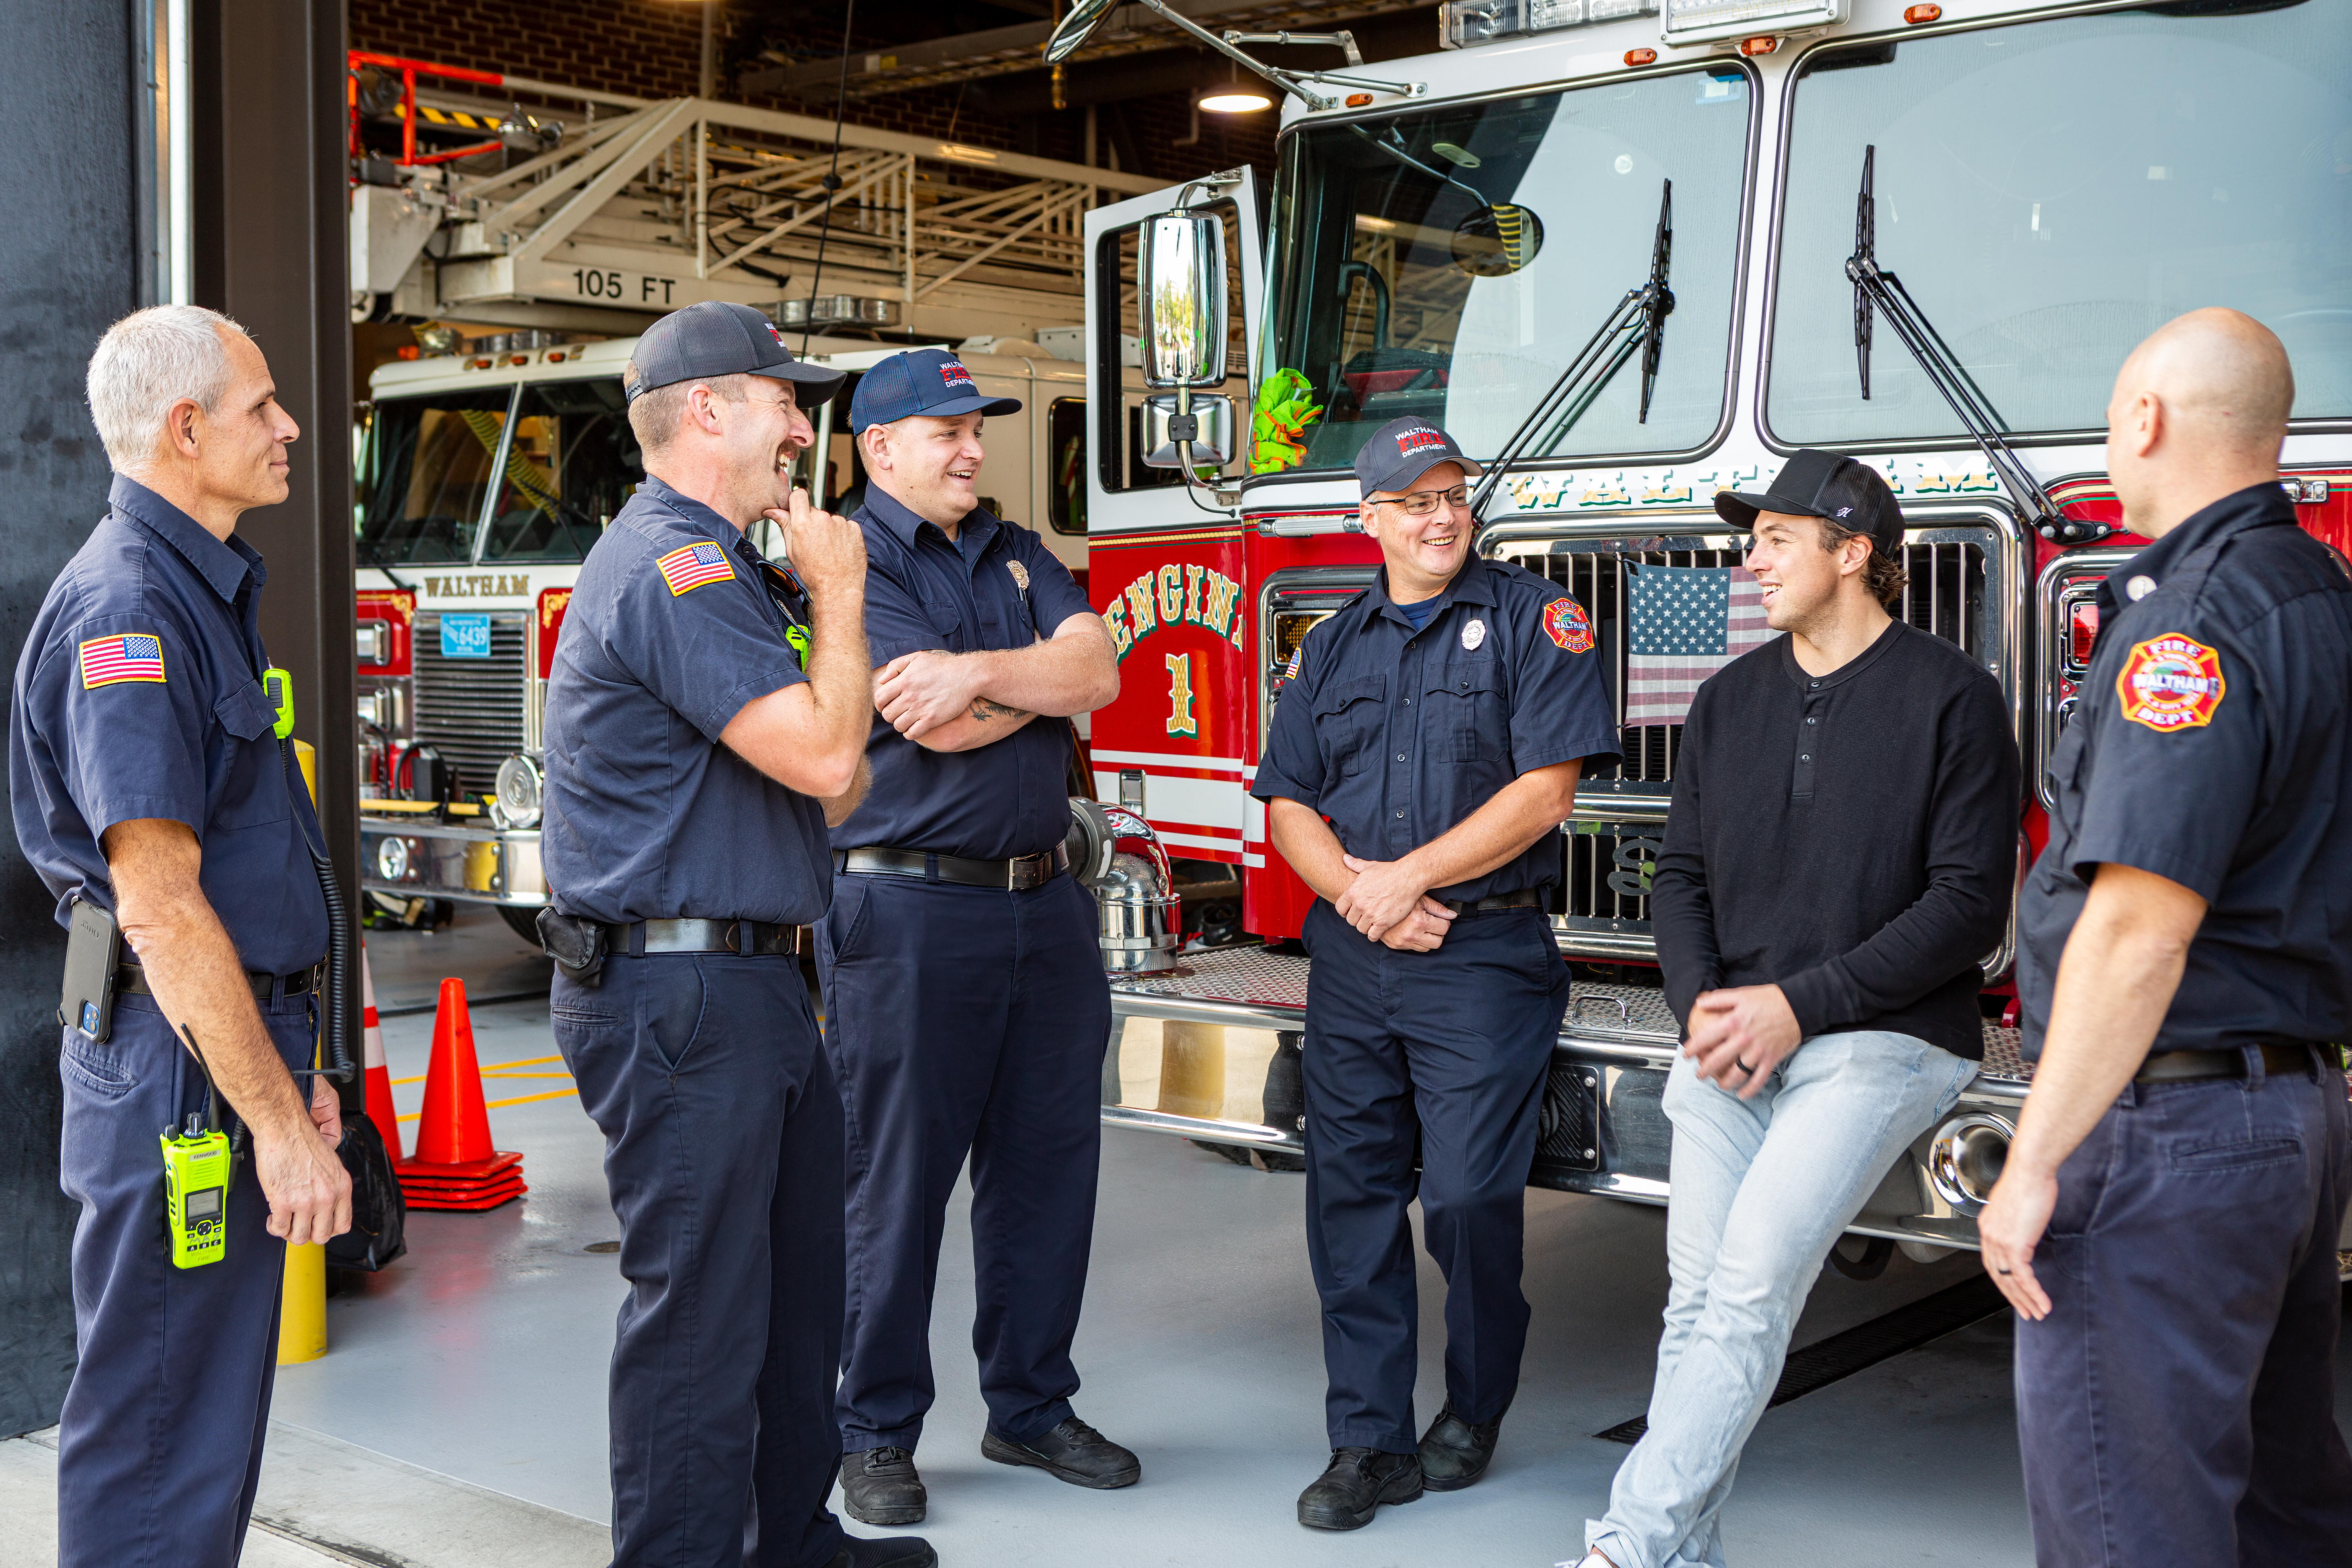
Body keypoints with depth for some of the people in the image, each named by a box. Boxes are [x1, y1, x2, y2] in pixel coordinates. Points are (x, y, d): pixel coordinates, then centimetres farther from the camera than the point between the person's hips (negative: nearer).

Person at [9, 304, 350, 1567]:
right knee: (158, 1444, -1)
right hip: (182, 1066, -10)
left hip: (233, 1040, 10)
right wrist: (278, 1120, -21)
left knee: (213, 1415, 18)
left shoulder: (205, 588, 16)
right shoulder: (127, 608, -16)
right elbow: (158, 903, -22)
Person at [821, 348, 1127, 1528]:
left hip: (1044, 904, 7)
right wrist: (1048, 671, -2)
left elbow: (1095, 668, -2)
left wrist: (982, 668, -18)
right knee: (898, 1177, 1)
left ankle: (1031, 1407, 26)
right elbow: (941, 730, -18)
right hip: (909, 910, -7)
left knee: (1046, 1163, 12)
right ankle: (876, 1434, 15)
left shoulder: (1017, 555, 15)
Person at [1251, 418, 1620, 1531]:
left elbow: (1545, 789, -10)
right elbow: (1290, 804, 11)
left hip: (1484, 958, -4)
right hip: (1350, 959, 4)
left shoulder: (1531, 621, 0)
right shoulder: (1331, 648, 15)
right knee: (1352, 1197, 3)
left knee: (1469, 1195, -4)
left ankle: (1475, 1411, 19)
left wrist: (1408, 877, -12)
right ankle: (1371, 1440, 11)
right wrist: (1354, 891, -8)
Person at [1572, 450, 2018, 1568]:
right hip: (1727, 1049, 6)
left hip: (1877, 1043, -5)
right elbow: (1682, 872, 15)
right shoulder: (1730, 697, 14)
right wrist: (1701, 1005, -5)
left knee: (1751, 1287, -17)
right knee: (1696, 1301, 3)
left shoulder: (1951, 697, -4)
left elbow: (1969, 901, -9)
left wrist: (1800, 1005, -13)